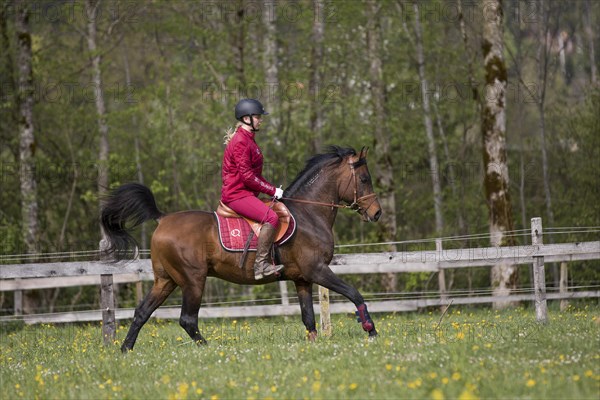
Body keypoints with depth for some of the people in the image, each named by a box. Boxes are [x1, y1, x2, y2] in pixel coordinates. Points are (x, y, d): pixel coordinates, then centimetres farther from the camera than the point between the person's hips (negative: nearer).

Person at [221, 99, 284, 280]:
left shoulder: (248, 139, 18)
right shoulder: (240, 141, -15)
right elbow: (246, 175, -21)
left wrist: (271, 189, 10)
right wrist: (272, 190, -15)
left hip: (245, 192, 11)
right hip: (237, 194, -11)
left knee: (280, 213, 15)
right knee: (271, 218, -27)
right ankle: (261, 264, -26)